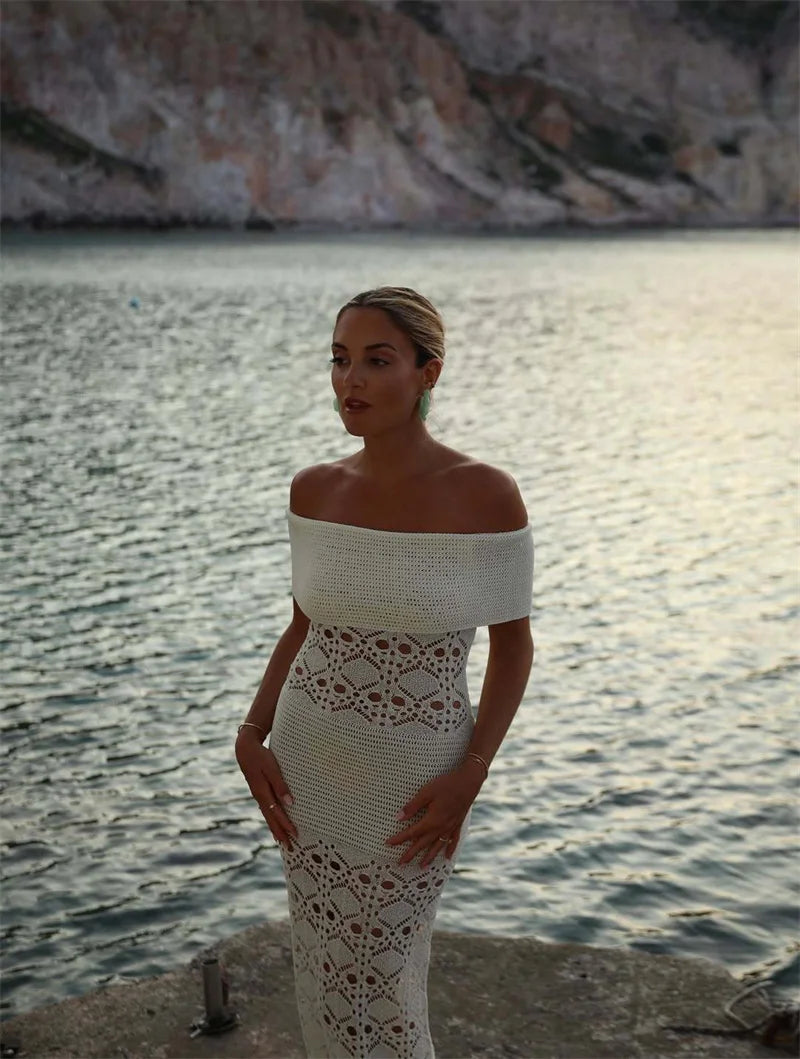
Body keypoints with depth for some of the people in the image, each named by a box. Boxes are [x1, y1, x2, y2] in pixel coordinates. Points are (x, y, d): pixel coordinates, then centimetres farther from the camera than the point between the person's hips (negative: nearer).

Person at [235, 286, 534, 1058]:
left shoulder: (487, 494, -17)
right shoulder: (314, 490, -5)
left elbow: (513, 642, -8)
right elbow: (304, 628, 6)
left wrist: (470, 777, -17)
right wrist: (252, 736, -7)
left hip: (415, 779, -4)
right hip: (308, 762, 4)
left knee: (378, 975, 7)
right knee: (332, 965, 15)